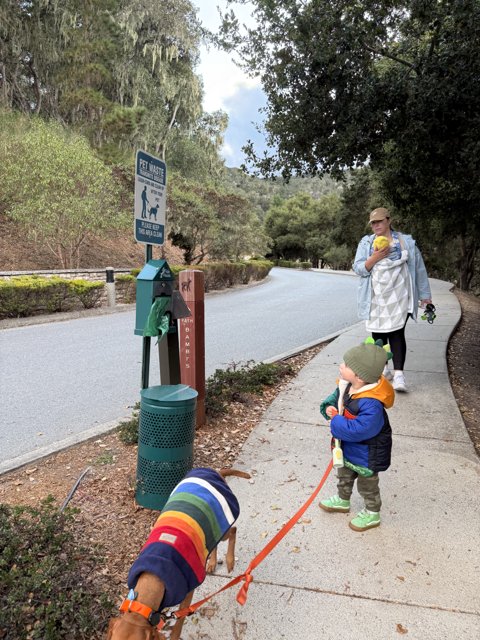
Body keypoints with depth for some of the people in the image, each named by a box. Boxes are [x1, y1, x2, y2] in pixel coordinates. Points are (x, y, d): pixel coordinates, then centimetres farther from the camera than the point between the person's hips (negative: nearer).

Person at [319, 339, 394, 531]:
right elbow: (335, 398, 3)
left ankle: (372, 514, 45)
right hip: (348, 447, 8)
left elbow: (358, 430, -44)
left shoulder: (371, 404, -42)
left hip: (366, 454, -8)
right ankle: (342, 500, 58)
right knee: (344, 475, 32)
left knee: (367, 485, 19)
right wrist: (328, 408, -18)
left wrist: (336, 422, -31)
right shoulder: (345, 385, -16)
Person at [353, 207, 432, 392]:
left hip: (398, 298, -2)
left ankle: (399, 375, -10)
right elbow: (358, 268, 0)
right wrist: (375, 257, -17)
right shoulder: (365, 243, 7)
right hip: (375, 299, 2)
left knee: (397, 334, -9)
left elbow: (419, 269, 7)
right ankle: (382, 369, 21)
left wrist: (425, 294, 8)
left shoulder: (406, 242, 4)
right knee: (378, 334, 6)